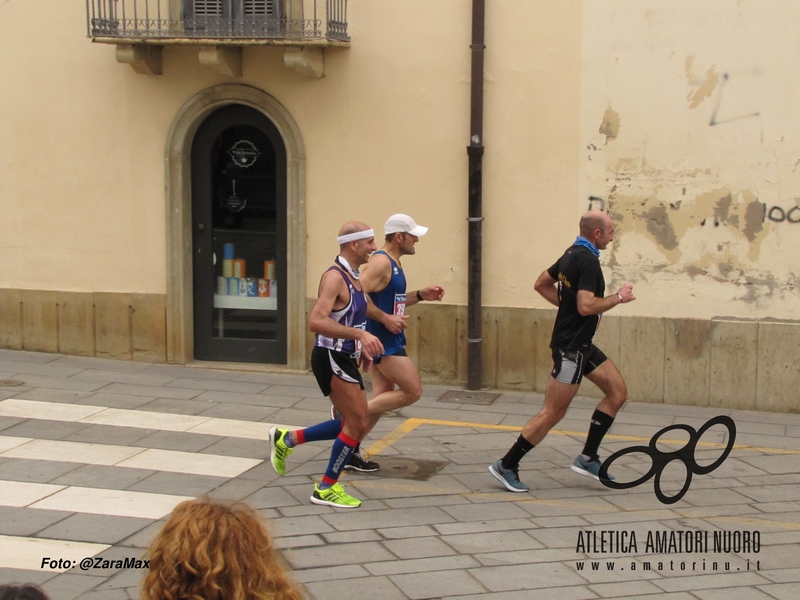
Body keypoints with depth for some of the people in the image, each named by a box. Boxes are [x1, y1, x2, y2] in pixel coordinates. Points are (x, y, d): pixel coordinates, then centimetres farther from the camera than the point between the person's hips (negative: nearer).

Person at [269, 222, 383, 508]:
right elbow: (316, 321, -30)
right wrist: (360, 334, -35)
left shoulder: (354, 277, 12)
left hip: (345, 360, 10)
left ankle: (287, 439, 24)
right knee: (358, 423, -7)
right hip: (331, 358, -10)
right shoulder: (334, 277, -18)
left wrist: (362, 347, 18)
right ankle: (327, 488, 6)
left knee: (355, 423, 14)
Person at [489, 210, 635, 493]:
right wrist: (619, 297, -14)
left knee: (617, 392, 11)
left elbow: (541, 284, 19)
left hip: (581, 344, 11)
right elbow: (586, 306, -27)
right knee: (553, 413, -5)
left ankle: (587, 458, 14)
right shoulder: (587, 260, -19)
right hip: (571, 345, -11)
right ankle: (506, 465, 3)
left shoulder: (572, 254, 11)